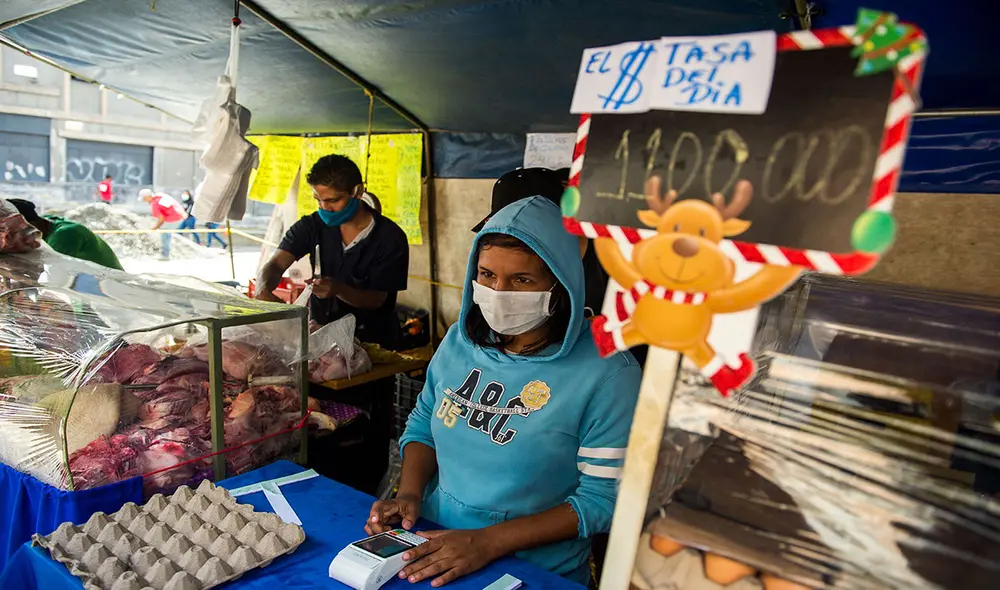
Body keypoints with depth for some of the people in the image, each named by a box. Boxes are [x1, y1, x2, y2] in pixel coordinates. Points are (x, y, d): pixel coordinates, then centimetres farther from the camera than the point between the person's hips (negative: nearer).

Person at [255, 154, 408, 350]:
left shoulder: (391, 238, -9)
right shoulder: (312, 226, 0)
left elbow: (376, 300, -9)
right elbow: (276, 265, -7)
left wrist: (338, 289, -28)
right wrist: (264, 288, -31)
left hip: (372, 342, -3)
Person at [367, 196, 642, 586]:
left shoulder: (608, 373, -15)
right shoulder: (461, 340, 2)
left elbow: (604, 497, -13)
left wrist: (489, 542, -19)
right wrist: (410, 493, -2)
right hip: (433, 547, 5)